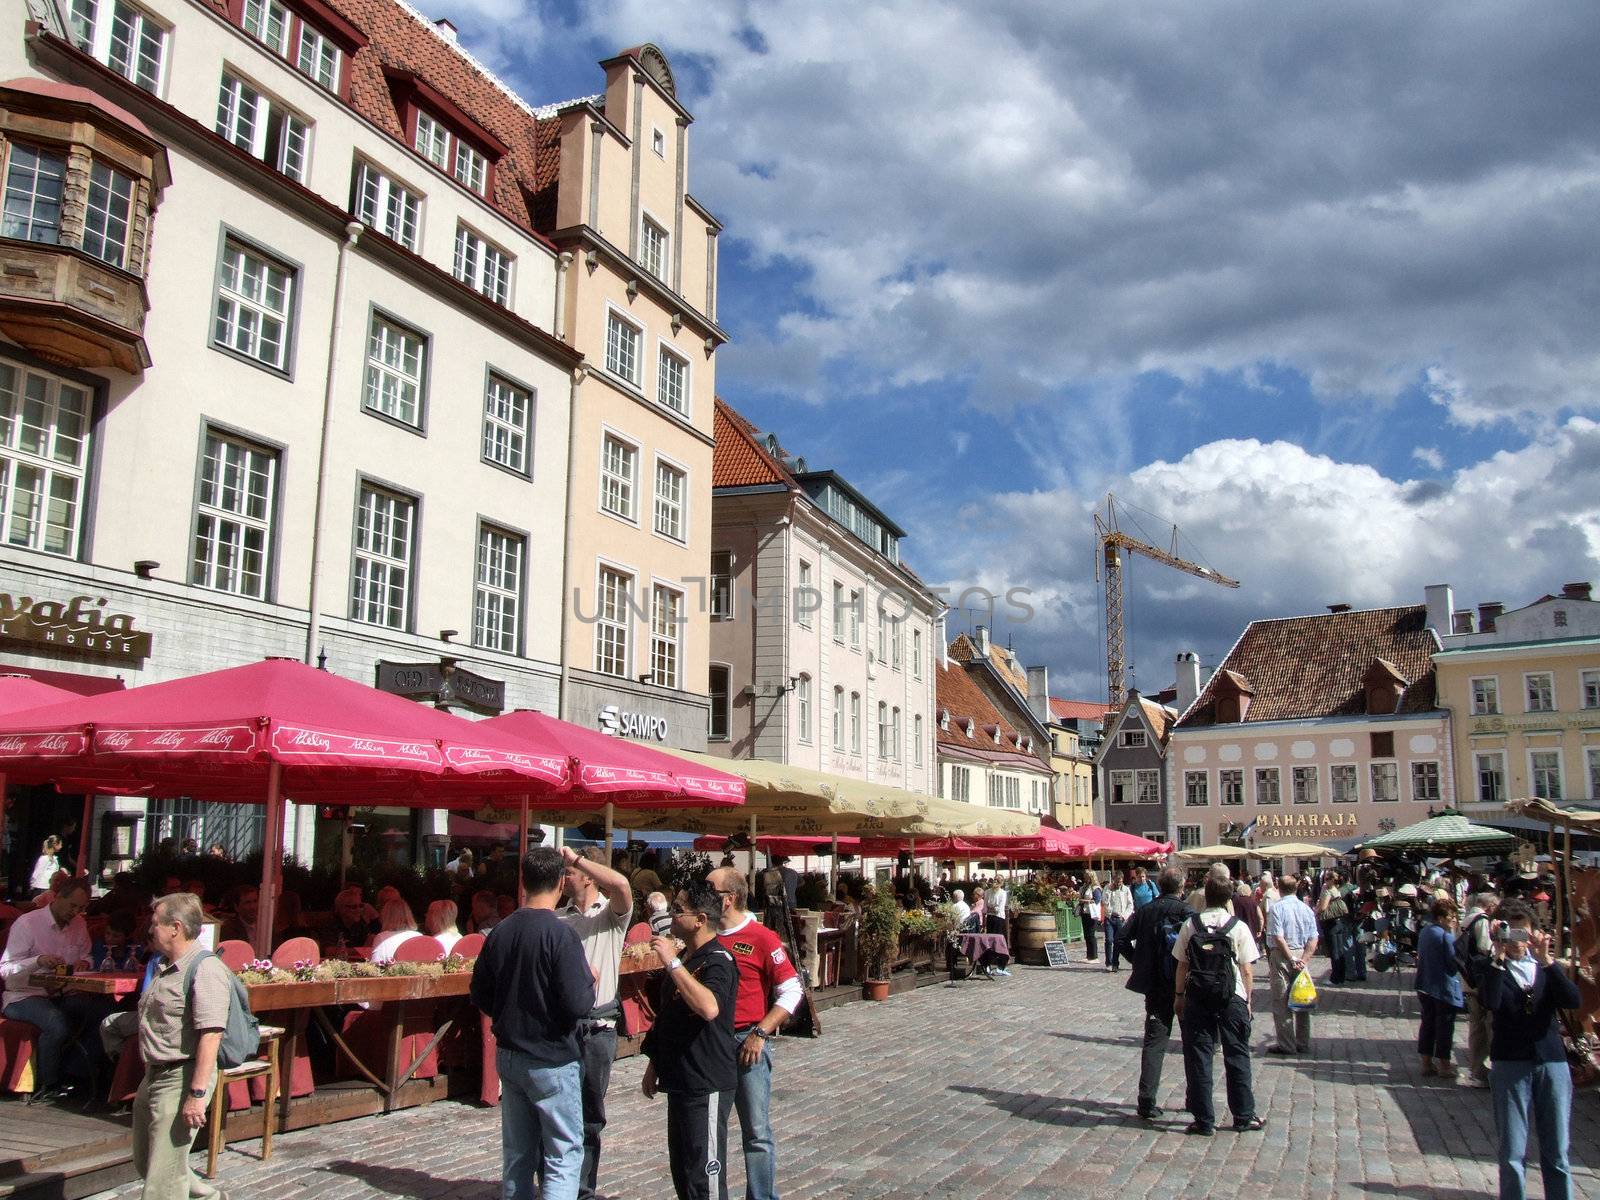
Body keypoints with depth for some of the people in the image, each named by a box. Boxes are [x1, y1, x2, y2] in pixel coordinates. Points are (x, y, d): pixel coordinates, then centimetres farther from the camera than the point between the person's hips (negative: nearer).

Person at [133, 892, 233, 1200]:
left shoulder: (205, 970, -19)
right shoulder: (165, 968, 13)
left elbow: (210, 1035, -26)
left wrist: (197, 1094, -29)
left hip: (181, 1079, -10)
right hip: (154, 1076, 10)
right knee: (144, 1163, 21)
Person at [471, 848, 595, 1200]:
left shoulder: (500, 931, 1)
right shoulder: (560, 933, -19)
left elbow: (480, 996, 8)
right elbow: (578, 1006, -23)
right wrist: (591, 981, -4)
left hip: (508, 1056, 6)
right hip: (552, 1061, -6)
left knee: (517, 1153, 16)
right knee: (565, 1155, 2)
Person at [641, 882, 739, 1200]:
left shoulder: (718, 961, -17)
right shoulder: (684, 958, 13)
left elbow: (709, 1007, -38)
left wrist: (673, 963, -33)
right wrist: (654, 1065, 23)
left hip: (707, 1085, -9)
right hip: (679, 1079, 10)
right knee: (680, 1169, 17)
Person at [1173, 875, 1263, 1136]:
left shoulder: (1190, 925, -4)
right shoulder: (1238, 927, -5)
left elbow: (1182, 965, -2)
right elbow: (1247, 970, -4)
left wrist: (1179, 995, 9)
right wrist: (1247, 1000, 7)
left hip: (1198, 997, 0)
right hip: (1232, 998, 0)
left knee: (1198, 1057, 6)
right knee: (1237, 1056, 12)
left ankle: (1204, 1120, 8)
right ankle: (1243, 1117, 20)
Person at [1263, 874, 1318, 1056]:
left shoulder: (1276, 908, -10)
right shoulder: (1306, 909, 4)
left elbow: (1278, 938, -18)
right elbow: (1313, 939, -1)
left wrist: (1291, 959, -11)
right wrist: (1303, 960, -7)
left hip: (1281, 956, -5)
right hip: (1301, 954, 5)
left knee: (1281, 1002, 1)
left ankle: (1287, 1045, 3)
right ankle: (1303, 1043, 19)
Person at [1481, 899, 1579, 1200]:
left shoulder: (1547, 967, 9)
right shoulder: (1492, 970, 1)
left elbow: (1574, 1001, -10)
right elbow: (1491, 1003, -20)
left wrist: (1546, 960, -19)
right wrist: (1499, 957, -24)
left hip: (1552, 1062, 2)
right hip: (1509, 1064, -2)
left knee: (1557, 1155, 8)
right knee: (1512, 1155, 2)